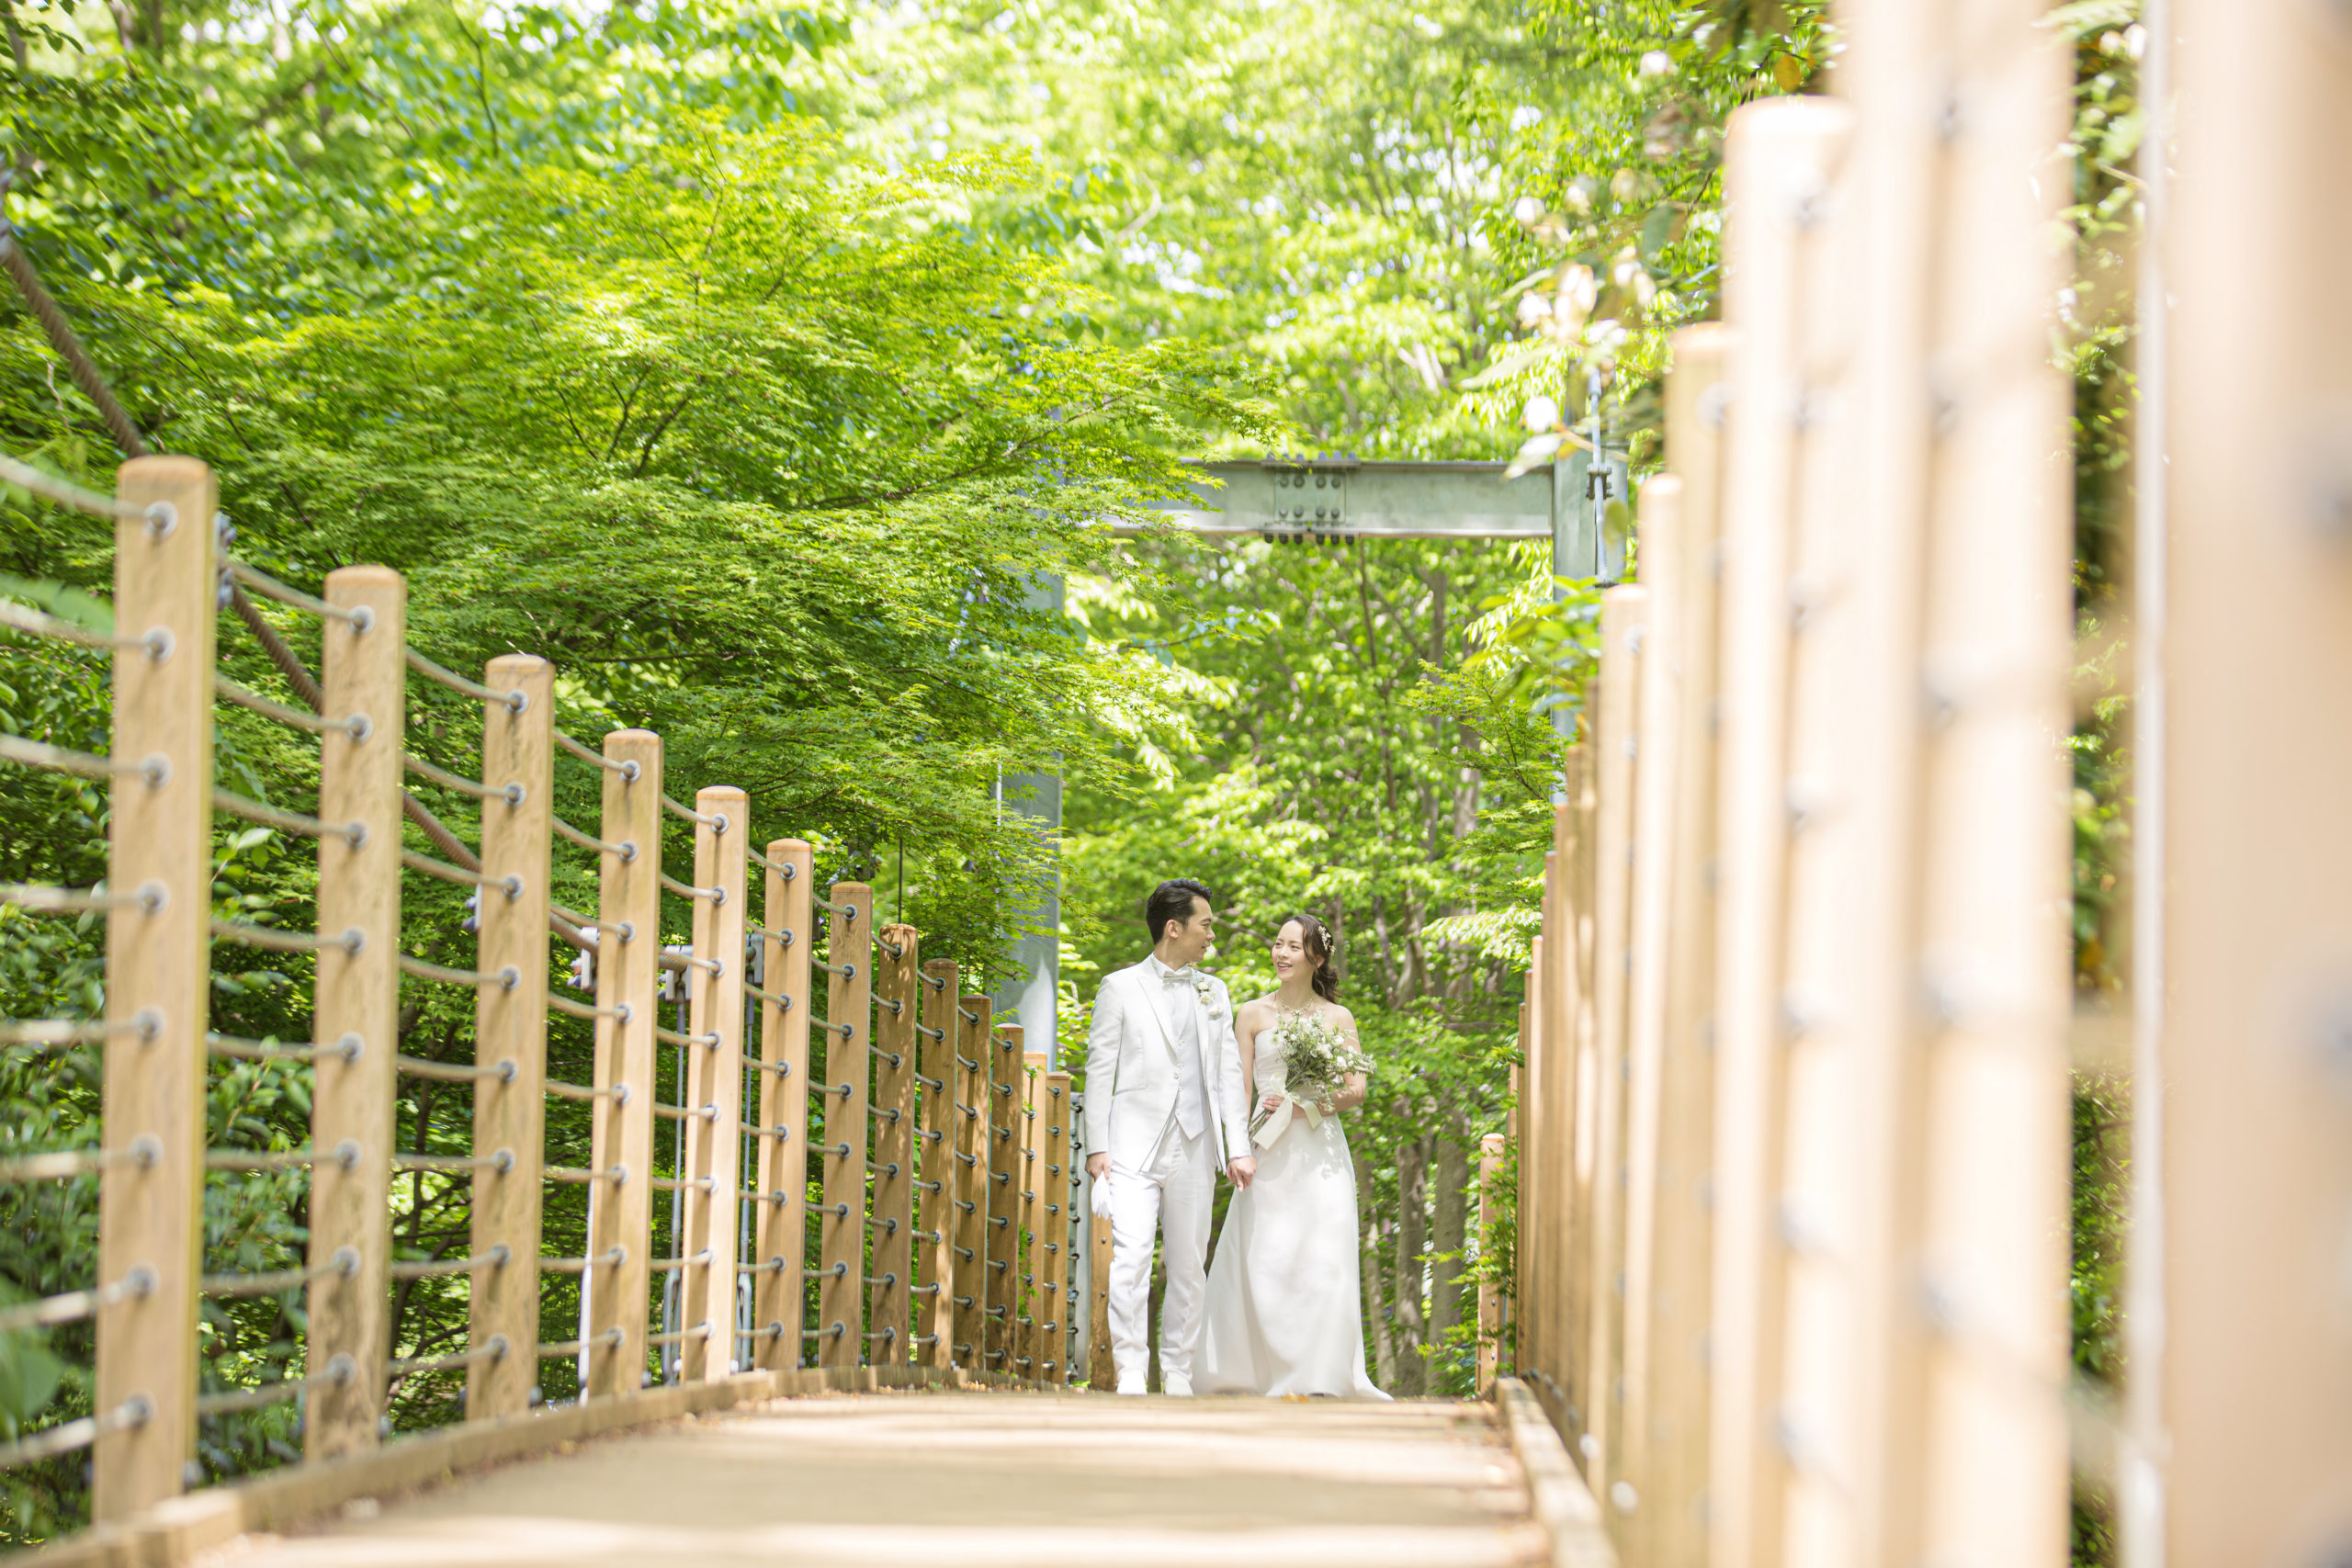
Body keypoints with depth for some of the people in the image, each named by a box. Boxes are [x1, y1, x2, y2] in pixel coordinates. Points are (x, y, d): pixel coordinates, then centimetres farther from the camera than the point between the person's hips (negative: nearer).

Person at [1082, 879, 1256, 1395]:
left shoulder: (1214, 993, 15)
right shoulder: (1120, 988, 4)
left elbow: (1229, 1074, 13)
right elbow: (1100, 1071, 2)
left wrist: (1239, 1148, 5)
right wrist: (1096, 1147, -5)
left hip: (1194, 1149, 4)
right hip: (1135, 1144, -4)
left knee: (1188, 1266, 6)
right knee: (1131, 1256, -17)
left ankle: (1177, 1371, 16)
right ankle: (1130, 1373, -16)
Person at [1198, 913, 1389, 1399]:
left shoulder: (1337, 1018, 9)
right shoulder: (1253, 1015, 8)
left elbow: (1357, 1089, 7)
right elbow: (1240, 1090, 7)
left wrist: (1326, 1102, -13)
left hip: (1320, 1153, 0)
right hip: (1269, 1153, 0)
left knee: (1322, 1261, -4)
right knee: (1265, 1262, -5)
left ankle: (1319, 1377, 1)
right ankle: (1264, 1373, 3)